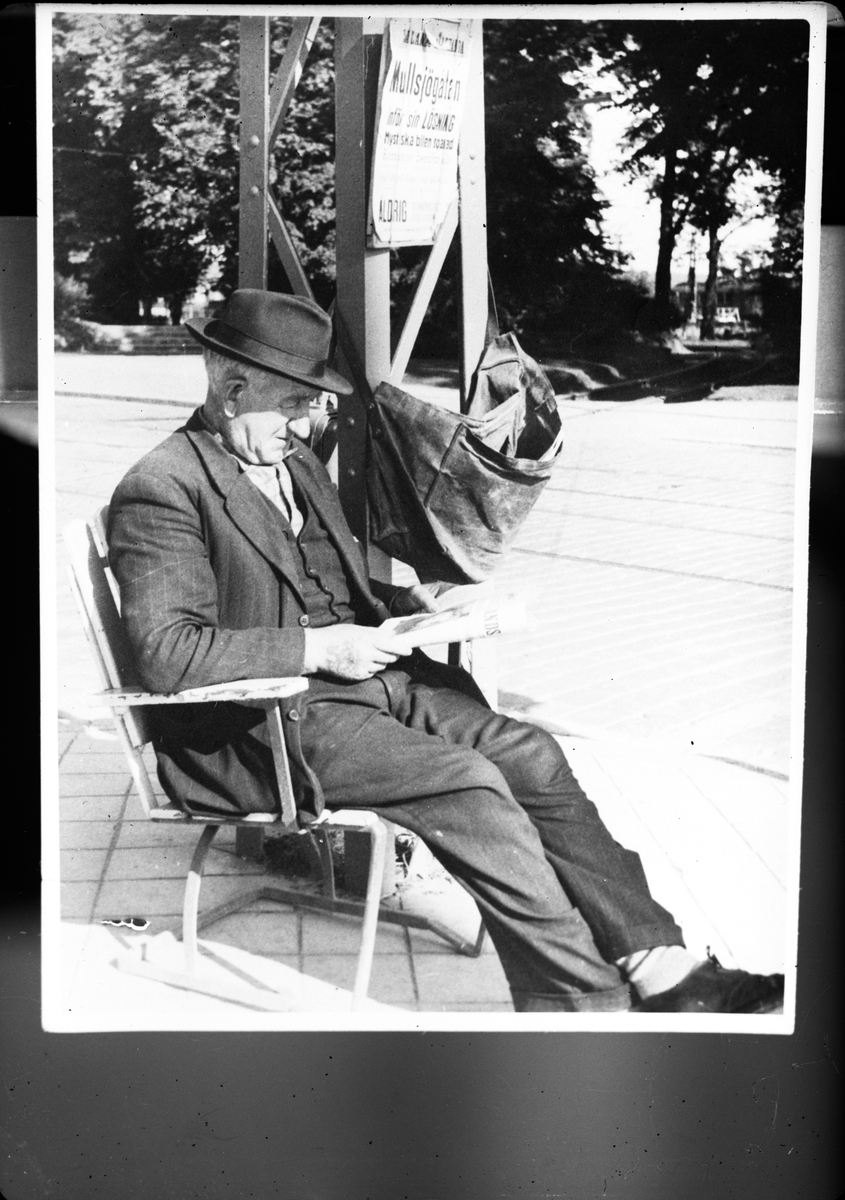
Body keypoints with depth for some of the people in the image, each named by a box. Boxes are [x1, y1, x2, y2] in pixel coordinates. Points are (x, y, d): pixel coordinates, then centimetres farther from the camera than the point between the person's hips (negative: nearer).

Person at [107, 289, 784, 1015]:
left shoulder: (296, 460, 17)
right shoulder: (162, 490, -11)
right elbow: (167, 654, -20)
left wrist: (408, 602, 6)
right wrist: (316, 648, -20)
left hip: (363, 672, 8)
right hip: (267, 717, -8)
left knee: (531, 754, -10)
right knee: (469, 783, -25)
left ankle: (662, 971, -8)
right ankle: (587, 997, -12)